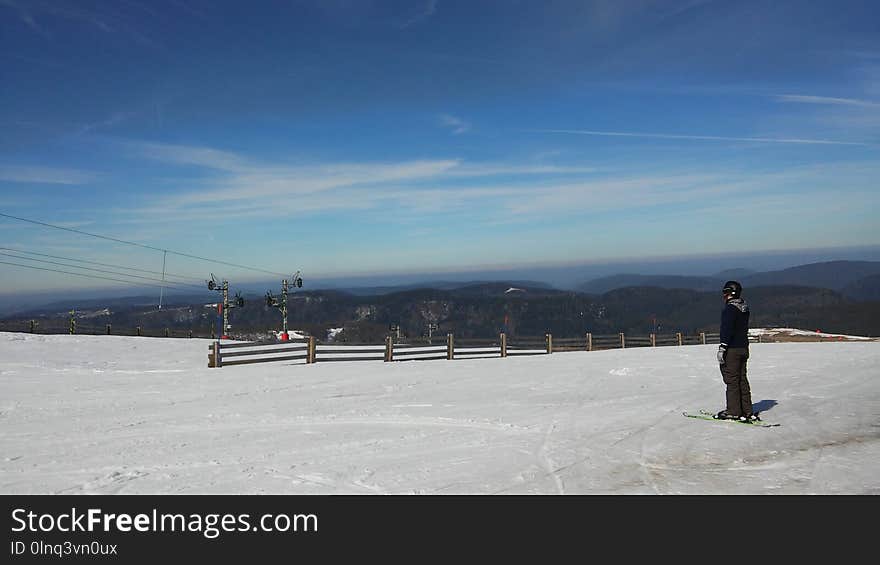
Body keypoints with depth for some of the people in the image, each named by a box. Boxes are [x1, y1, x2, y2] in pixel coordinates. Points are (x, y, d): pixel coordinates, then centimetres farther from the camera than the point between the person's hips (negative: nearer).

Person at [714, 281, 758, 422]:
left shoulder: (730, 308, -16)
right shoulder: (745, 308, 12)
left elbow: (727, 330, -21)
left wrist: (722, 348, -20)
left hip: (732, 349, -9)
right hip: (743, 347, 9)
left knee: (732, 380, -3)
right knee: (742, 379, 13)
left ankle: (734, 412, 1)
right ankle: (747, 411, 16)